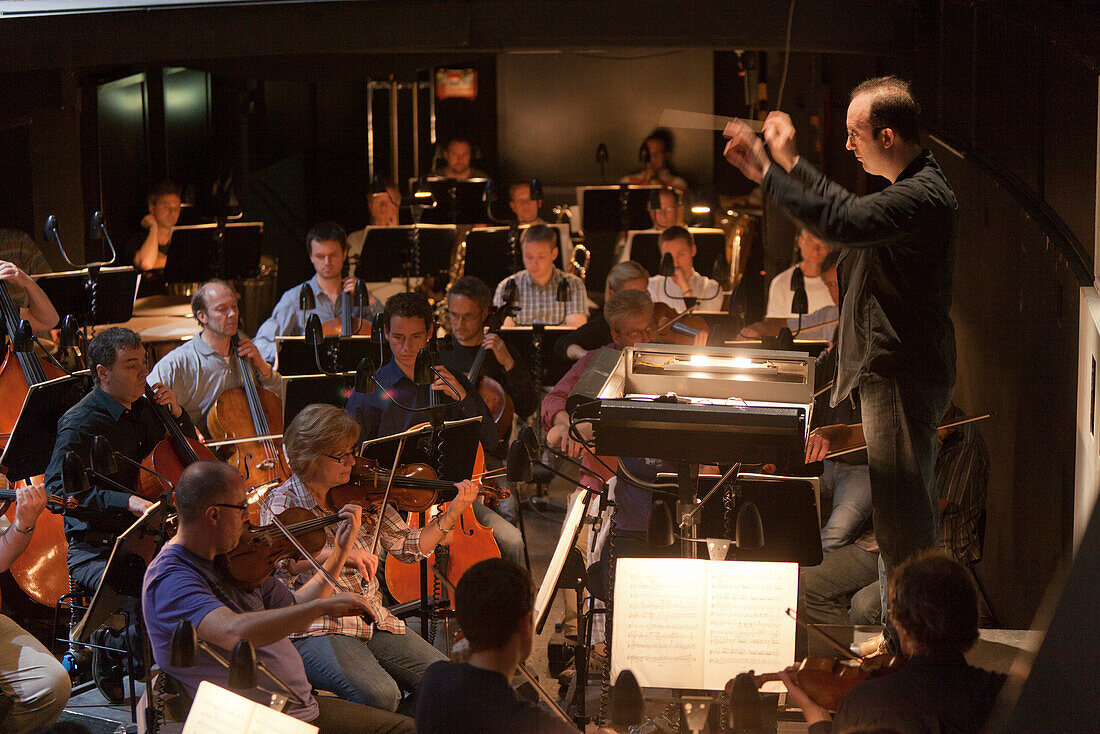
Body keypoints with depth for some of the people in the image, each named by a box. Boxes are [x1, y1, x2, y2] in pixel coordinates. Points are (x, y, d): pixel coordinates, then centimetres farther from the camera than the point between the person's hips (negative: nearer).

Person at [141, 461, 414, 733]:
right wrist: (322, 605, -32)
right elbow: (235, 631, -36)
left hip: (303, 707, 9)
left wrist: (340, 552, 17)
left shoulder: (230, 561, 11)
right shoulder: (170, 580, -18)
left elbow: (293, 609, 22)